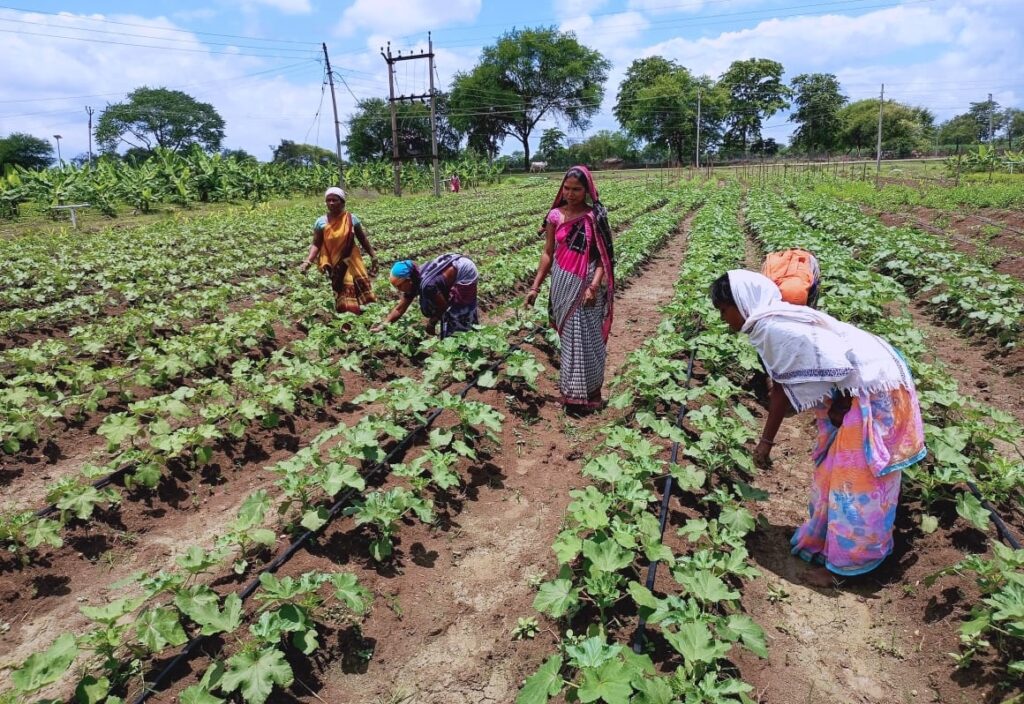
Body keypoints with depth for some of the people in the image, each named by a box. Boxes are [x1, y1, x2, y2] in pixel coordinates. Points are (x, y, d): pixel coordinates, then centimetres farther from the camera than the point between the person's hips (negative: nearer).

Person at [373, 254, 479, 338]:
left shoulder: (427, 285, -35)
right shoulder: (413, 283, -10)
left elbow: (442, 307, -20)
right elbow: (399, 309, -1)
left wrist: (431, 323, -5)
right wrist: (383, 325, -7)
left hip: (466, 273, -8)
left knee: (452, 313, 0)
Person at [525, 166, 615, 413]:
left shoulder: (596, 217, -5)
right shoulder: (555, 216, 2)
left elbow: (604, 256, -7)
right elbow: (548, 253, 6)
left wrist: (594, 286, -21)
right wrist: (535, 286, 1)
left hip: (586, 286, -2)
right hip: (563, 285, 3)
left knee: (585, 338, 1)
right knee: (569, 337, 11)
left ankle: (587, 393, 15)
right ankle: (572, 390, 24)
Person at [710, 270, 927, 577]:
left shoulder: (775, 328, -25)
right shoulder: (770, 325, 5)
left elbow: (838, 365, -29)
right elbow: (782, 387, 12)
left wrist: (839, 408, -10)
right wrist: (766, 440, 17)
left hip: (874, 390, -9)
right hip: (858, 390, 9)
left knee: (857, 474, 4)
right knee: (833, 467, 19)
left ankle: (855, 555, 24)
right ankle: (825, 538, 38)